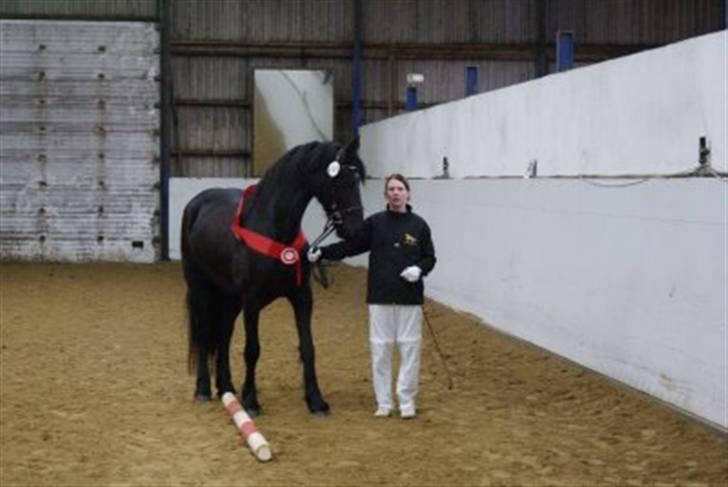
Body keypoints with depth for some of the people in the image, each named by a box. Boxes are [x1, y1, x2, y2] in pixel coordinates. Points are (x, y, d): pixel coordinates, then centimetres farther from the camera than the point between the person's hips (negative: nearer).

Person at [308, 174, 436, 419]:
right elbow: (349, 246, -1)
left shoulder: (419, 225, 0)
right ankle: (383, 402, 16)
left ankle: (407, 401, 14)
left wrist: (419, 269, -14)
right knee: (380, 349, 5)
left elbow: (430, 257, 7)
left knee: (410, 348, 2)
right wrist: (321, 253, -11)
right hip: (380, 297, 1)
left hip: (409, 298, 0)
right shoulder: (375, 223, 1)